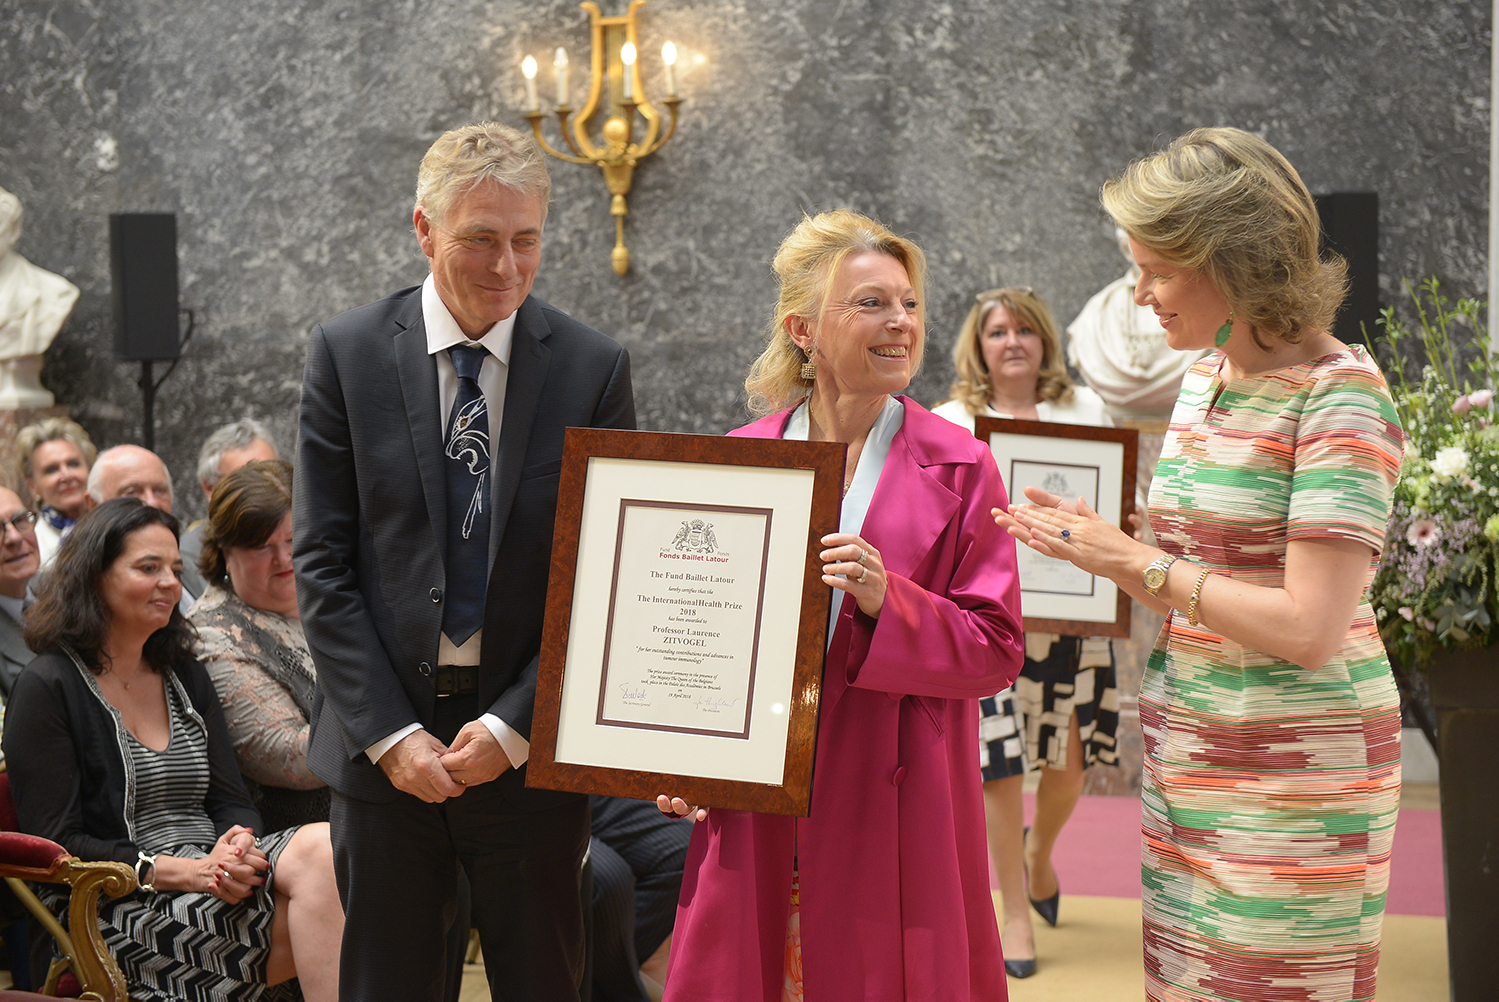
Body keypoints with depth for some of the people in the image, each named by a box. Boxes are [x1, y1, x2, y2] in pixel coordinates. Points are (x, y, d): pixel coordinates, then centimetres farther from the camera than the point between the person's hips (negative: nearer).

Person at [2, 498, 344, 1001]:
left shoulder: (186, 677, 20)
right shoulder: (47, 688, 0)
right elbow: (57, 845, -7)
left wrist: (239, 846, -10)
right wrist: (190, 871, -17)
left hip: (211, 872, 6)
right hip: (120, 911, -6)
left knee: (322, 847, -28)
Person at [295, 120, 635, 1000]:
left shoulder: (594, 367, -1)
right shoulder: (347, 353, 0)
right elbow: (322, 564, -1)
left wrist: (515, 726, -9)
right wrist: (389, 732, -9)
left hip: (531, 752, 0)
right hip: (385, 753, 0)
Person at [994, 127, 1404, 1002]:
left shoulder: (1340, 394, -14)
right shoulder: (1205, 378, 10)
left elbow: (1307, 627, -21)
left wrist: (1138, 561, -13)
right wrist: (1095, 539, 1)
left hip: (1295, 763, -7)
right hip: (1187, 754, 7)